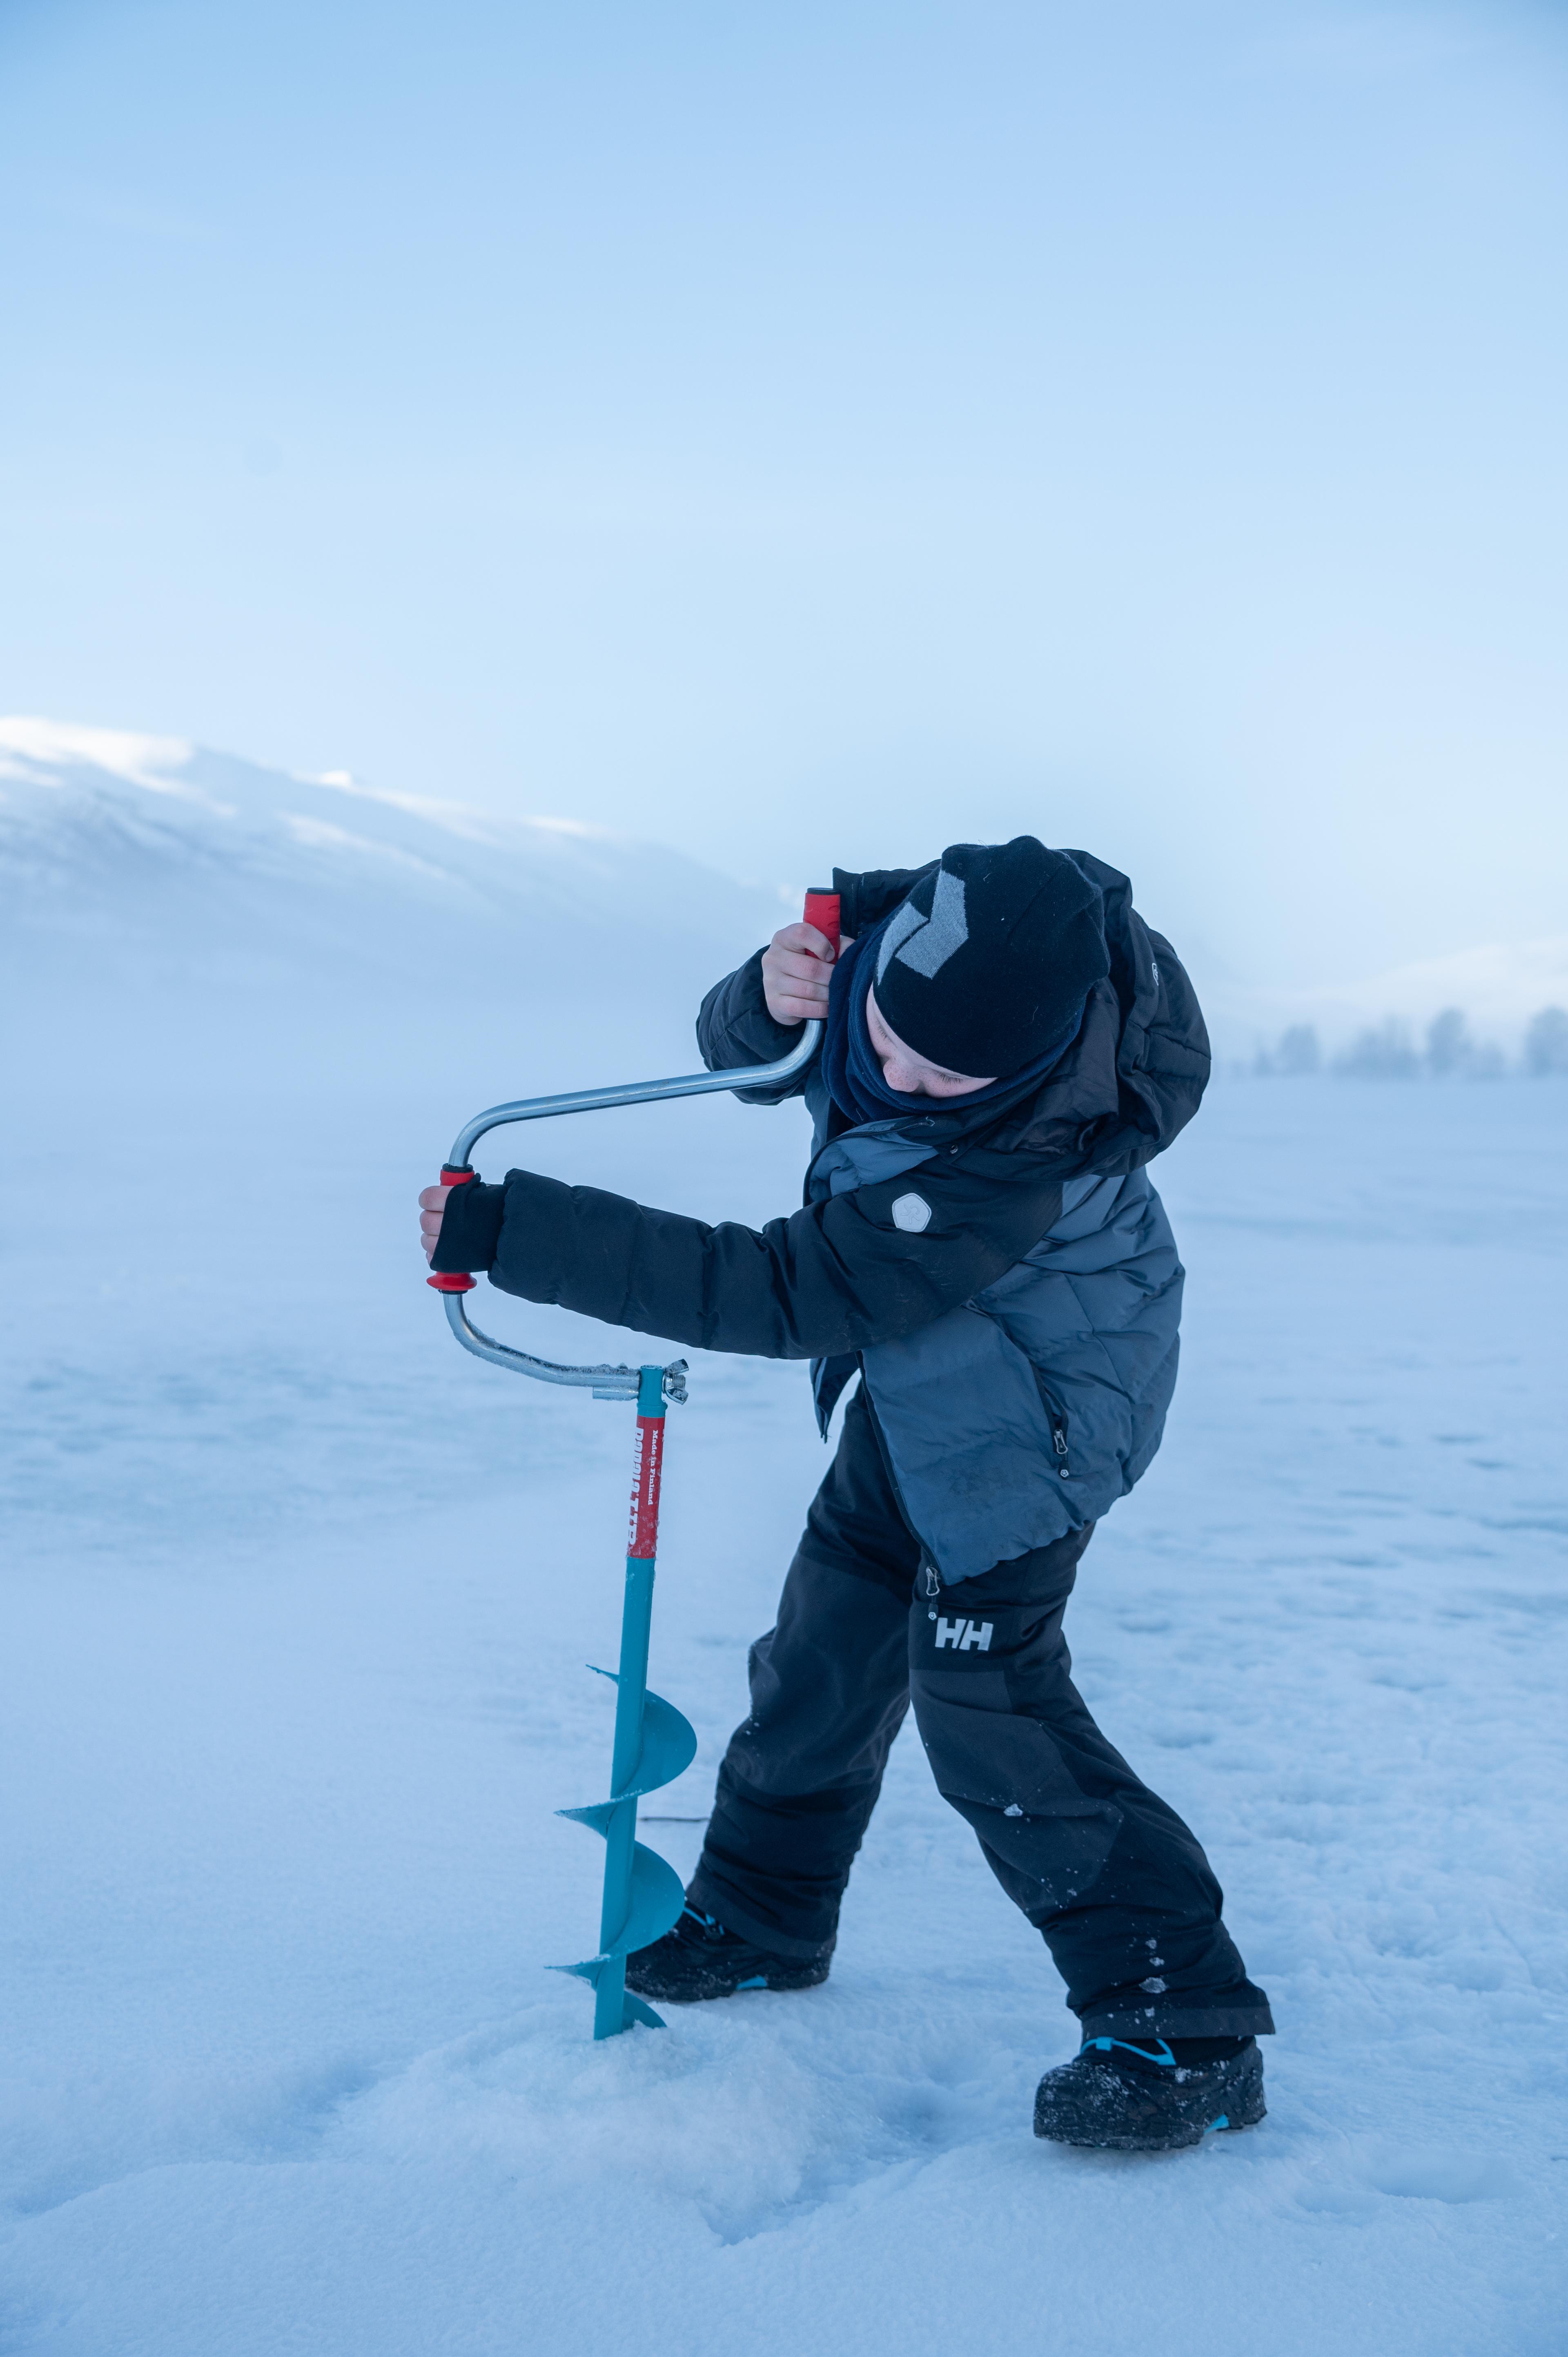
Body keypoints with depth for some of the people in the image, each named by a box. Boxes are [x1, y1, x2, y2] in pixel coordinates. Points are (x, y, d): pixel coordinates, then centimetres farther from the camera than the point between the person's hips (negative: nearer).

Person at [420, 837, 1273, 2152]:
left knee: (984, 1694, -12)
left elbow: (783, 1297, -38)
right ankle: (763, 1918, 36)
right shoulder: (894, 928, -20)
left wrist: (512, 1233, -37)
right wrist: (770, 998, -31)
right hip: (923, 1379, 8)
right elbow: (735, 1056, -4)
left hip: (1031, 1412, -8)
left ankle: (1187, 2033, -3)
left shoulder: (1024, 1147, -40)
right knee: (830, 1637, 15)